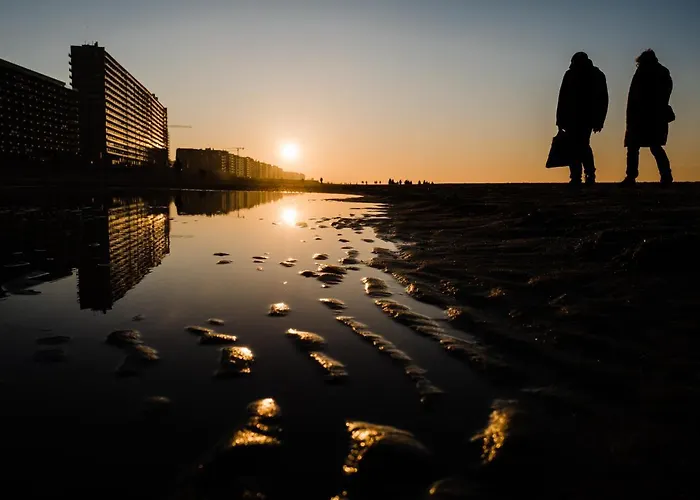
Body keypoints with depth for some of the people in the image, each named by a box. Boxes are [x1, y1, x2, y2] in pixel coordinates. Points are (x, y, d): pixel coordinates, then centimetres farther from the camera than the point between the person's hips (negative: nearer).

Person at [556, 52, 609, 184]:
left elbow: (563, 98, -5)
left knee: (574, 147, -4)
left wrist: (560, 120, -5)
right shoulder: (599, 75, 13)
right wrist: (599, 120, 12)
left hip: (572, 118, -4)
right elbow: (604, 99, 12)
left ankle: (576, 177, -9)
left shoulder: (570, 74, 0)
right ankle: (590, 174, 7)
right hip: (589, 118, 4)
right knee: (584, 145, 14)